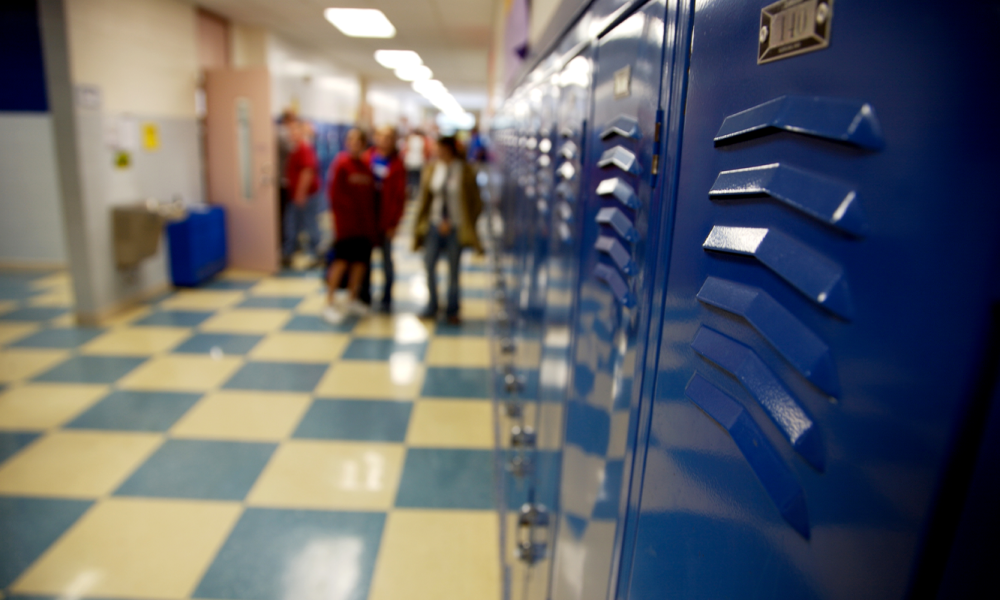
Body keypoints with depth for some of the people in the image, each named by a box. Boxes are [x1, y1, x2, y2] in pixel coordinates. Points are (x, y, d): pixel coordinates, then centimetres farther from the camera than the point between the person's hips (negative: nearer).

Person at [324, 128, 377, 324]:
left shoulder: (366, 166, 11)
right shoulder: (341, 163, -6)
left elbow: (371, 195, 13)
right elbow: (335, 193, -10)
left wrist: (372, 221, 7)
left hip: (365, 224, 6)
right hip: (346, 222, -6)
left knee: (361, 260, 8)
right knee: (342, 260, -8)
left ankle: (352, 300, 22)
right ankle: (329, 303, 3)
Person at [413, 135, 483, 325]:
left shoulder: (465, 171, -5)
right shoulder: (432, 169, 2)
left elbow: (474, 202, -2)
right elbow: (425, 199, 6)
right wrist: (440, 222, -3)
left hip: (455, 228, -2)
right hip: (435, 225, 3)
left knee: (453, 270, 5)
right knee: (429, 265, 0)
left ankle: (452, 311, 18)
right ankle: (432, 307, 16)